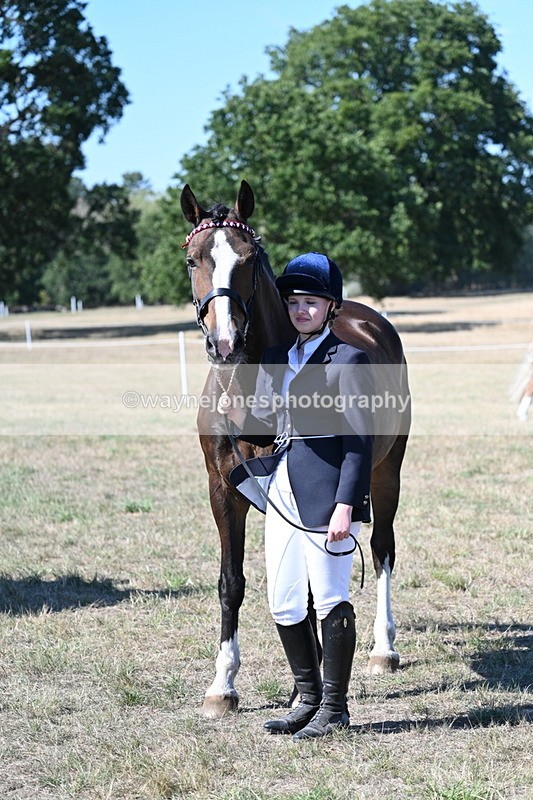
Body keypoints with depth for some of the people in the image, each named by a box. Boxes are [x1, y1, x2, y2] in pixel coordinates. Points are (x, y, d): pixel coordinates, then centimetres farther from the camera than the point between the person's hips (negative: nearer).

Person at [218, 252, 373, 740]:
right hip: (282, 492, 7)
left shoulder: (348, 359, -7)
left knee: (330, 600, 0)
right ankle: (308, 699, 25)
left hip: (325, 494, -7)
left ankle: (334, 708, 11)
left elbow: (359, 440, -11)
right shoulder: (274, 360, 14)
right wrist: (240, 416, -4)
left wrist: (345, 505, -18)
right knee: (284, 605, 11)